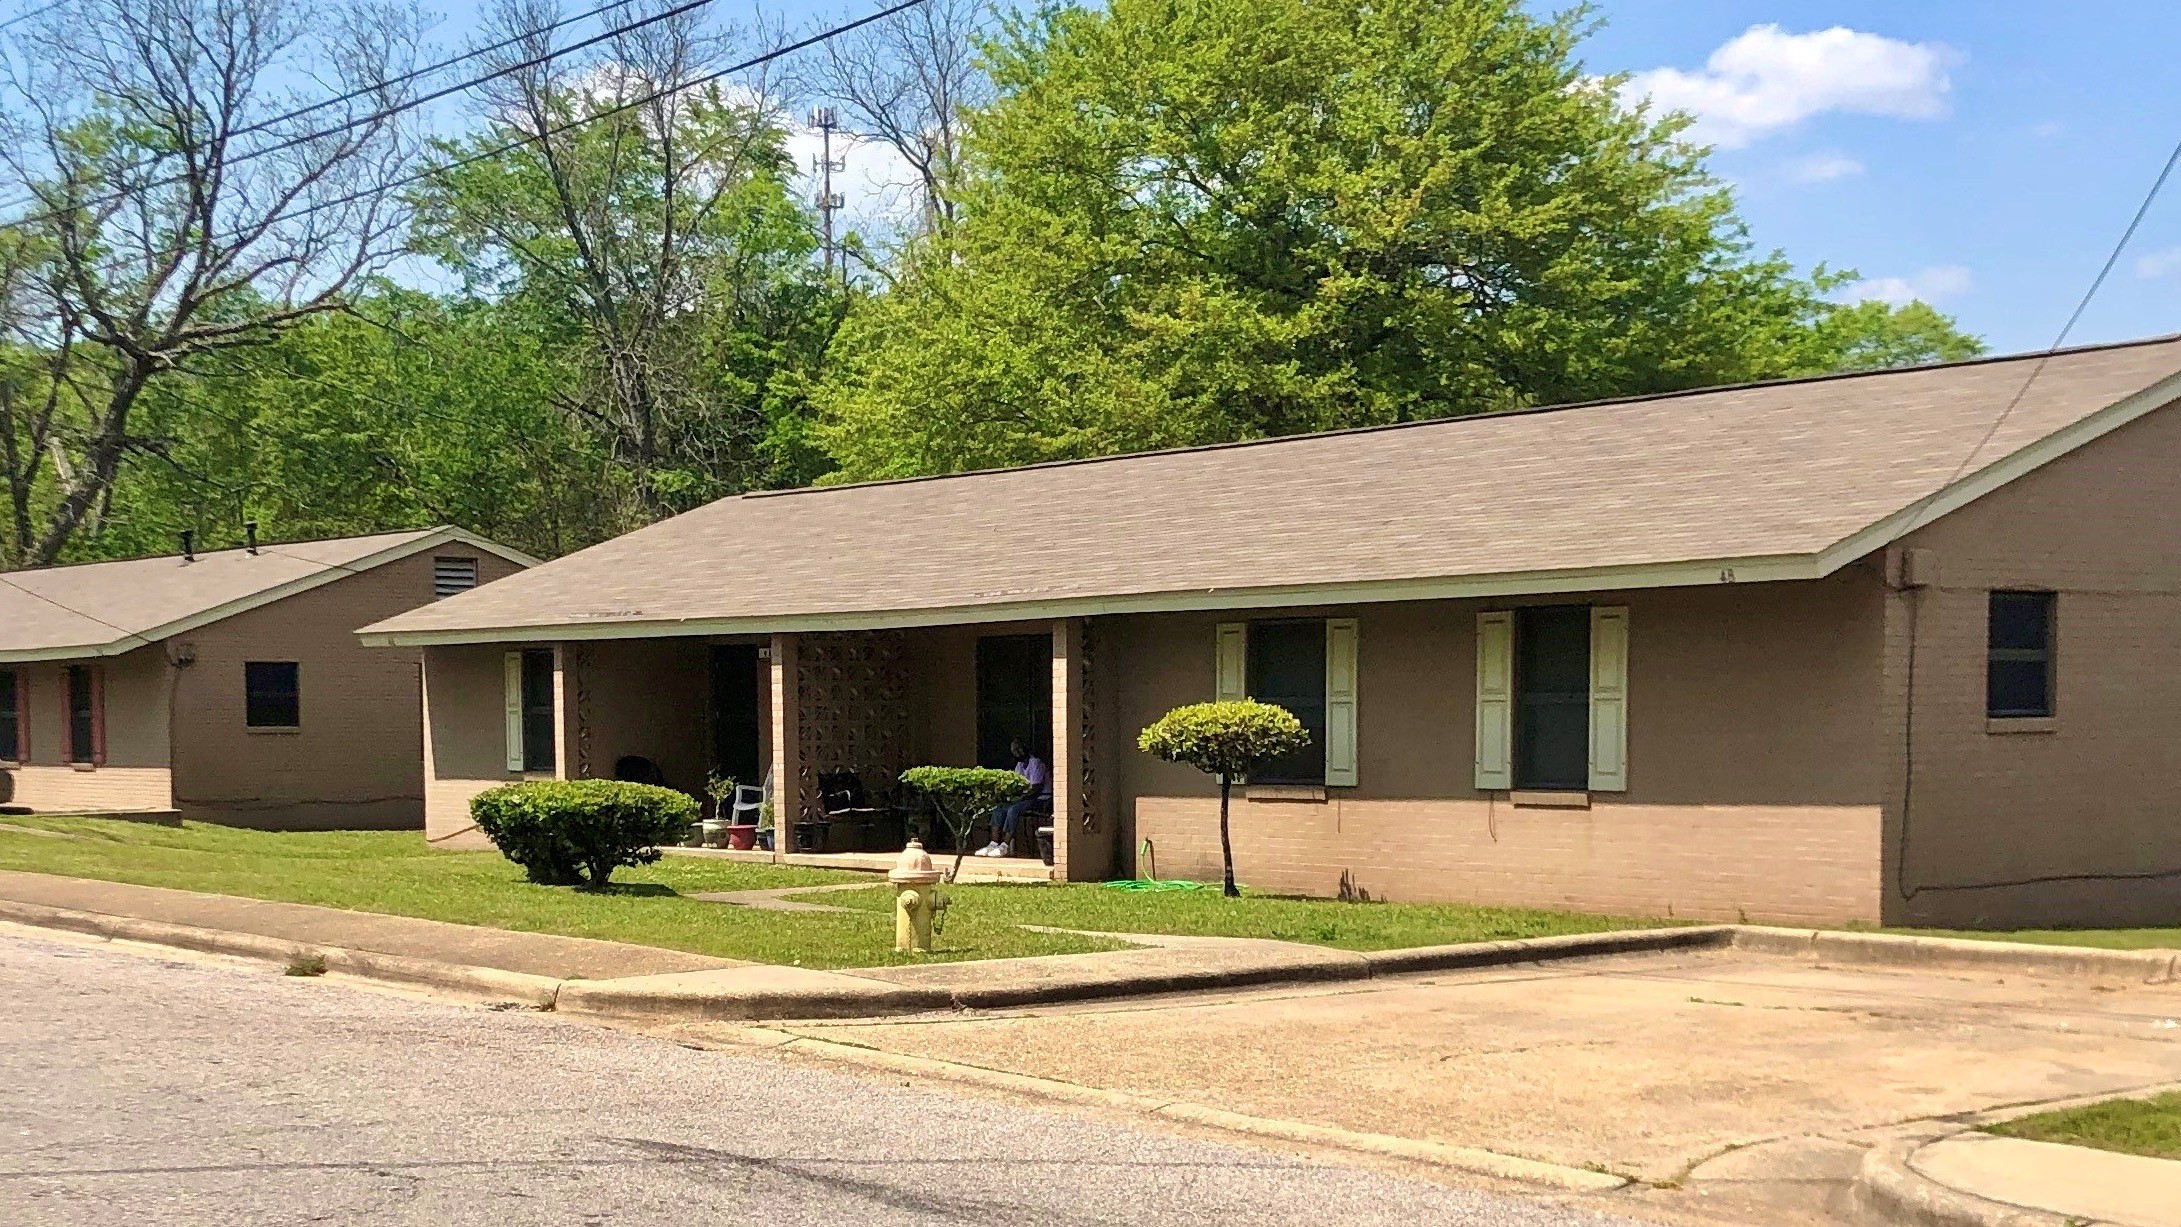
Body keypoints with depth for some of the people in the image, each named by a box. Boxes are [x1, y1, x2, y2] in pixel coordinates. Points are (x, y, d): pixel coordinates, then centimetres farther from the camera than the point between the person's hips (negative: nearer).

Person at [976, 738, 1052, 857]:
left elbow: (1037, 789, -18)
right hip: (1028, 798, 9)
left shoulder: (1036, 763, -11)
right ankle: (994, 844, -21)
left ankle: (1005, 847, -34)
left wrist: (1019, 798, -23)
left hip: (1041, 800, -9)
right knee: (998, 809, -10)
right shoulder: (1019, 765, 17)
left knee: (1014, 809, -32)